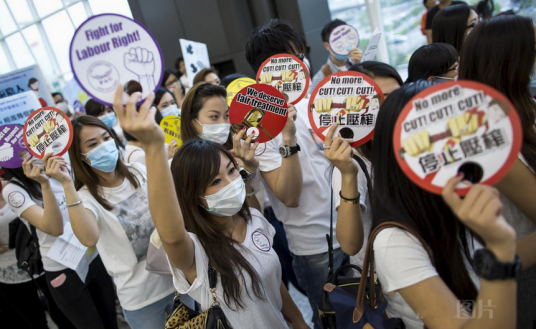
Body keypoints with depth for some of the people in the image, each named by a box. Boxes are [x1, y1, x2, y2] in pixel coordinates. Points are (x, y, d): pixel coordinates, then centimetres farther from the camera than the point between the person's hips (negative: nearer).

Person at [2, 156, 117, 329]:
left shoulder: (61, 166, 2)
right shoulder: (14, 190, -12)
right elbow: (54, 228, -25)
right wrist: (44, 184, -33)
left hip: (94, 257, 4)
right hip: (63, 270, -4)